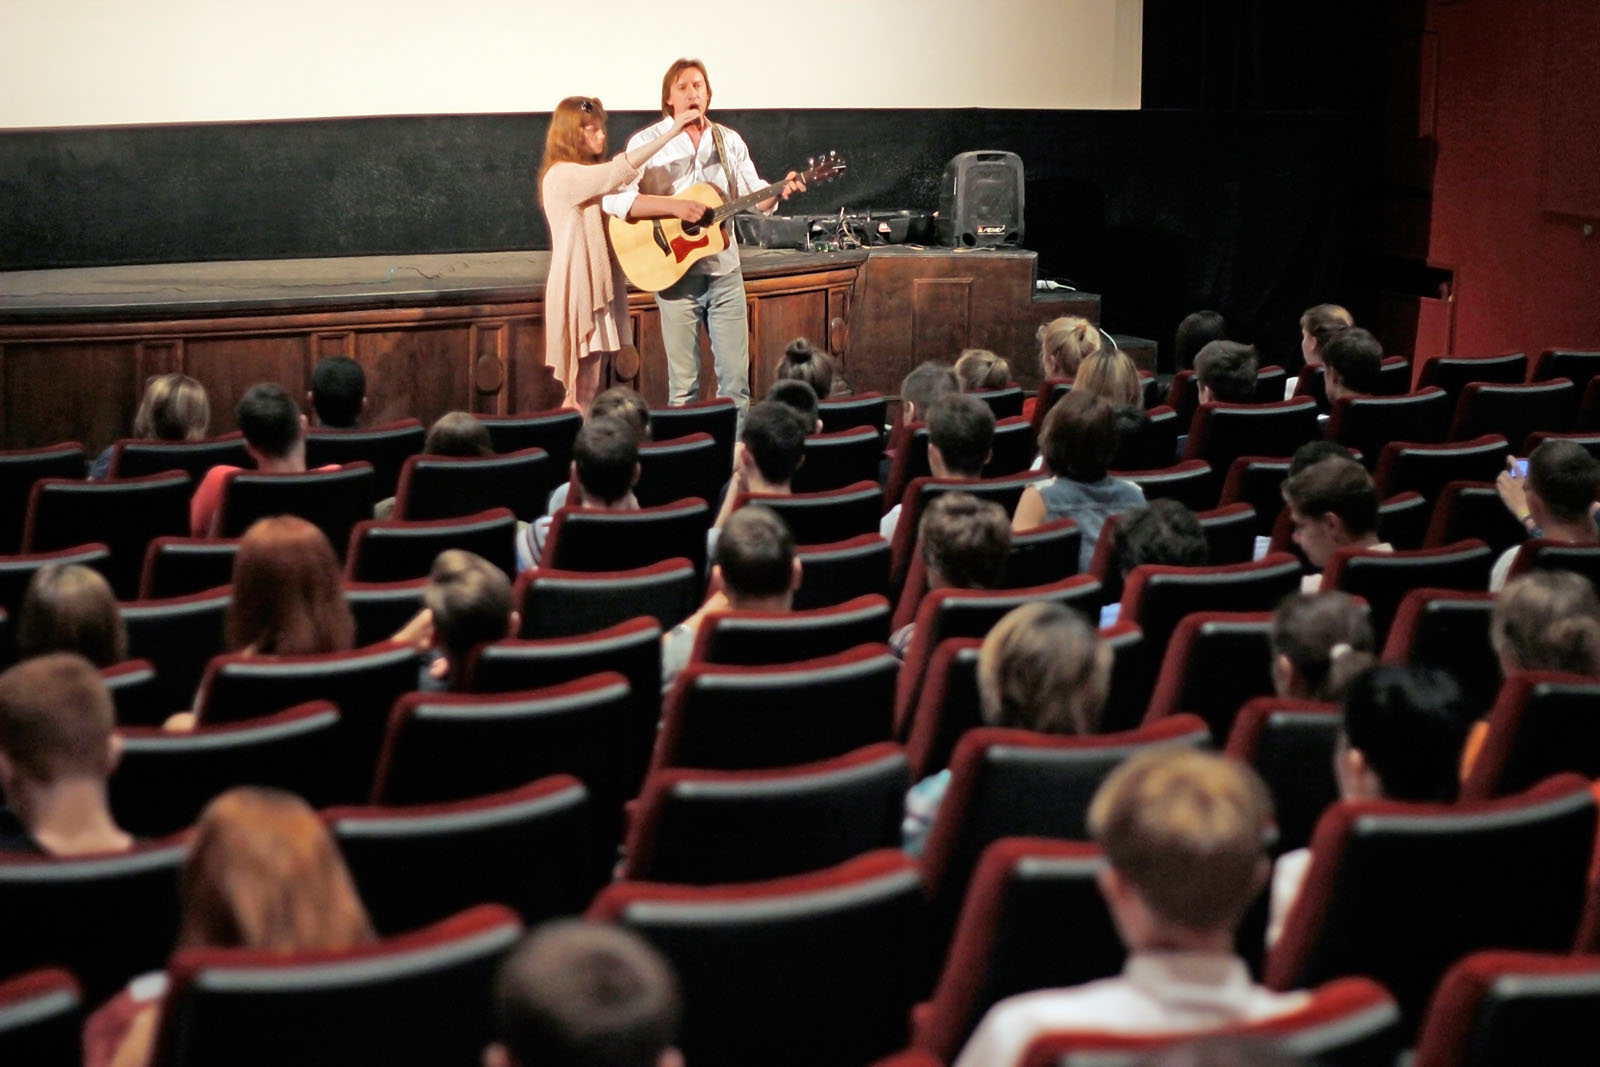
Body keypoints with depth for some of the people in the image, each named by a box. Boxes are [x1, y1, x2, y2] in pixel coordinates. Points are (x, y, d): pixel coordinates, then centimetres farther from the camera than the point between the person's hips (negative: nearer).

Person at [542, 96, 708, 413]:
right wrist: (671, 131, -29)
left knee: (591, 386, 8)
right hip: (578, 288, -9)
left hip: (601, 284, 9)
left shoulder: (592, 175, 18)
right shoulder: (561, 175, -15)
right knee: (583, 390, -8)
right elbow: (618, 171, -26)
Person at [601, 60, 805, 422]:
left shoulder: (729, 141, 9)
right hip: (676, 273, -4)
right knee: (684, 382, 1)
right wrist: (673, 206, -24)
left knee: (736, 377, 4)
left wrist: (780, 191, -9)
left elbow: (753, 197, 13)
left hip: (725, 272, 4)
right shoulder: (648, 142, -5)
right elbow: (613, 199, -16)